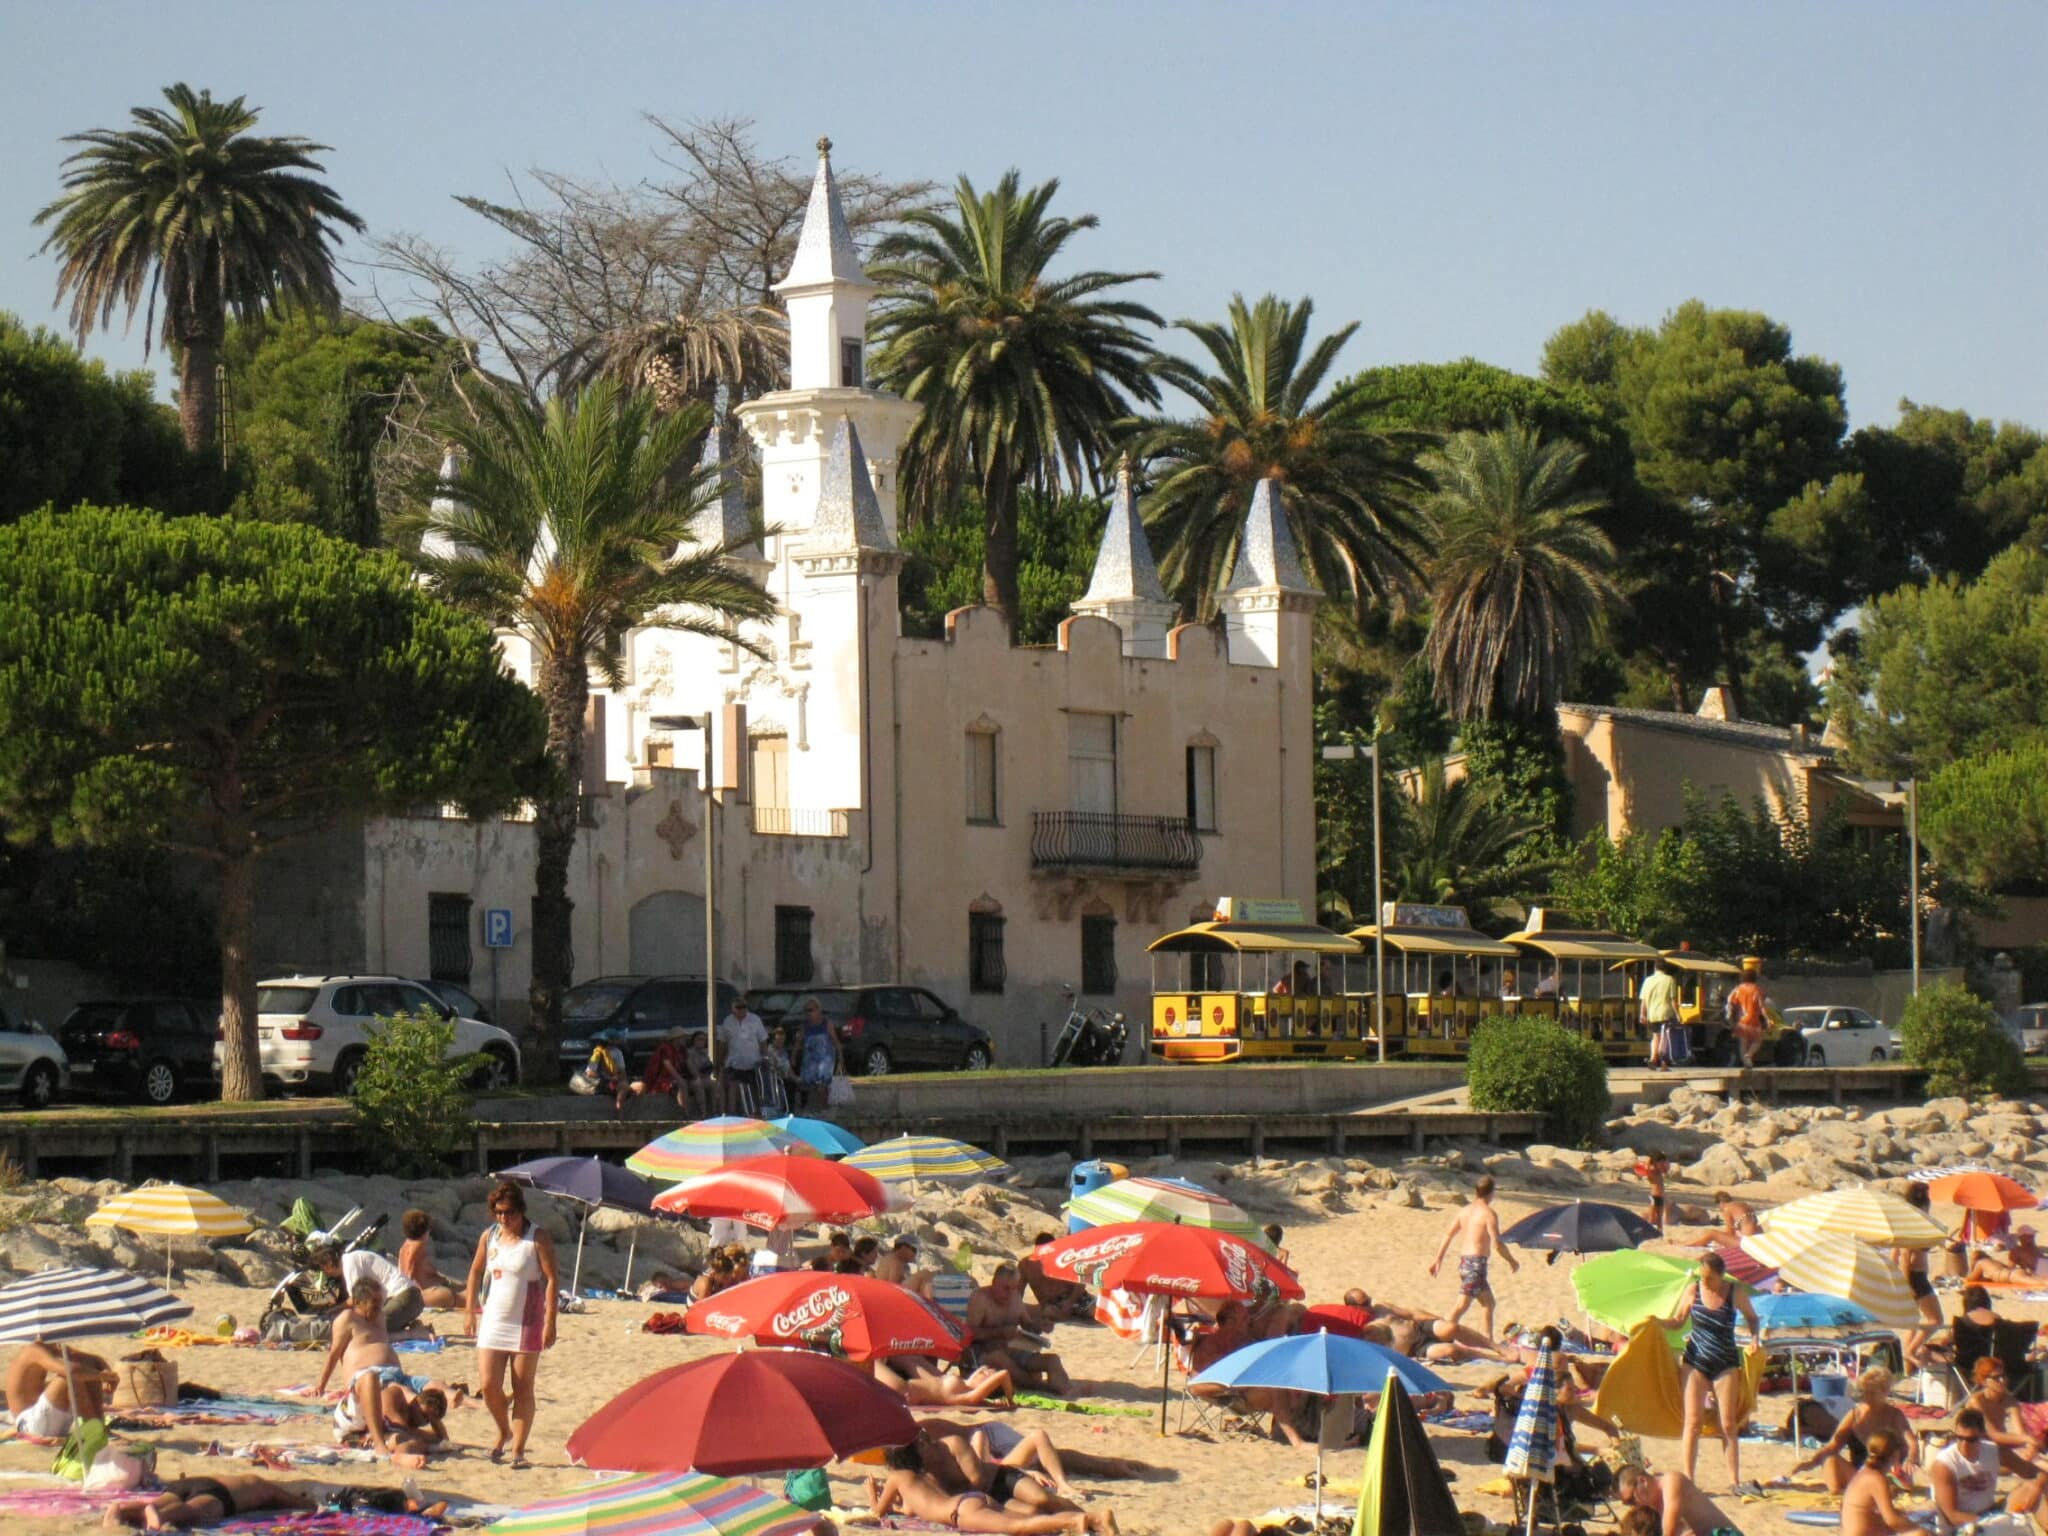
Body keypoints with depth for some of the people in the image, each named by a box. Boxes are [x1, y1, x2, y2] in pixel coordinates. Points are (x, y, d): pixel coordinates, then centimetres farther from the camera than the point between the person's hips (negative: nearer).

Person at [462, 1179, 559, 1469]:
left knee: (523, 1390, 1)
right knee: (489, 1386, -2)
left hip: (527, 1324, -4)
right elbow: (476, 1272, 18)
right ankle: (504, 1432, 24)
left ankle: (518, 1450, 6)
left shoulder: (538, 1239, -8)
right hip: (493, 1322, 4)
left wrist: (550, 1321, -16)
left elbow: (552, 1279, -11)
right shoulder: (489, 1237, 6)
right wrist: (469, 1309, 12)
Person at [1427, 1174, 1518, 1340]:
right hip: (1476, 1262, -8)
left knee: (1488, 1302, 17)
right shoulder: (1488, 1214, -10)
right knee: (1463, 1304, -8)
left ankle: (1488, 1341, 18)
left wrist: (1438, 1259, 17)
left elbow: (1448, 1236, 12)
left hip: (1464, 1260, 8)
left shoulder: (1465, 1211, 11)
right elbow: (1497, 1244, -15)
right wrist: (1512, 1261, -1)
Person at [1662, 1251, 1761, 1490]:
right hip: (1695, 1361, 1)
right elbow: (1678, 1321, 8)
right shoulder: (1692, 1291, -2)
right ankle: (1687, 1478, -3)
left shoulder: (1735, 1294, -4)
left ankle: (1734, 1479, 4)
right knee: (1693, 1421, -4)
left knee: (1728, 1424, -1)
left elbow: (1752, 1318, 12)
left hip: (1726, 1364, -1)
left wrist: (1755, 1337, -7)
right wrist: (1658, 1322, -10)